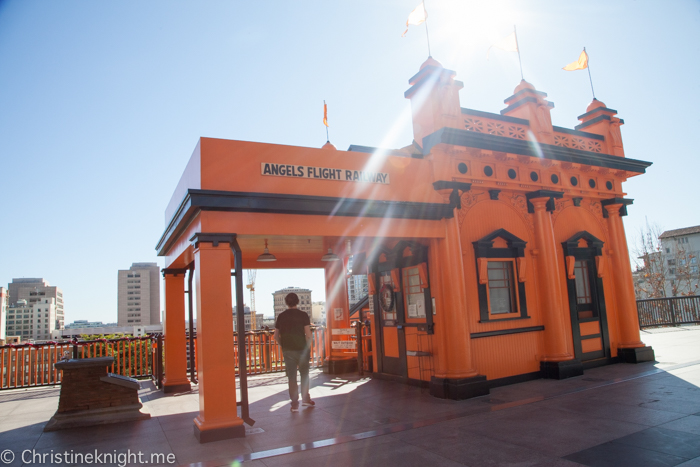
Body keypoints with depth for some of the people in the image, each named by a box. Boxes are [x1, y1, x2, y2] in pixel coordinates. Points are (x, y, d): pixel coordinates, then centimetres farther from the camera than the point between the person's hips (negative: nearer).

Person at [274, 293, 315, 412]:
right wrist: (308, 347, 1)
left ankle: (294, 404, 8)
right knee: (304, 373, 15)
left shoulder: (281, 316, 3)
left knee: (291, 376, 6)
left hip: (287, 350, 2)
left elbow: (276, 336, 6)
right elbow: (308, 334, -11)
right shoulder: (303, 315, -5)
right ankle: (305, 399, 17)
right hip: (301, 349, -2)